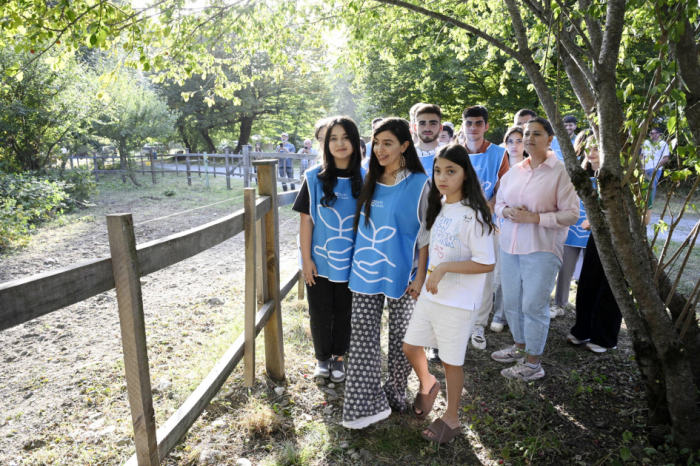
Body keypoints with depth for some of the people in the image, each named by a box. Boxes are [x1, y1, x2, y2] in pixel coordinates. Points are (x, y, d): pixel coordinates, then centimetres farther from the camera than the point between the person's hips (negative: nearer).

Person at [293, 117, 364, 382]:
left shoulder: (364, 179, -3)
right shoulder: (315, 178, -6)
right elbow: (306, 220, -4)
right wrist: (306, 259, -6)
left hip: (350, 261, 1)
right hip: (319, 260, 0)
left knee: (344, 312, 13)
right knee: (320, 312, 11)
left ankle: (339, 357, 35)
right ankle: (322, 357, 33)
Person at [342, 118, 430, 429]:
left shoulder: (418, 184, -6)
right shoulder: (368, 181, 7)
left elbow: (425, 234, -5)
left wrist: (420, 276, -9)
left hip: (401, 273, -3)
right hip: (366, 272, 4)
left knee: (402, 338, 11)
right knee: (363, 338, 2)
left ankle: (395, 393, 31)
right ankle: (367, 404, 11)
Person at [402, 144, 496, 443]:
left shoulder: (472, 215, -19)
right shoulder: (439, 207, 5)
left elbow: (486, 263, -21)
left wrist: (443, 268, -25)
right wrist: (425, 277, 12)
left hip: (457, 301, -7)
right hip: (430, 293, 7)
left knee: (451, 361, 8)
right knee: (410, 347, 15)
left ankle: (452, 419, 30)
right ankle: (427, 384, 45)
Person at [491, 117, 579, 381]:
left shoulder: (560, 172, -8)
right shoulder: (514, 172, 9)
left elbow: (571, 214, -11)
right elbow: (499, 203, 17)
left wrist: (534, 217, -19)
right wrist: (507, 212, -6)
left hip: (541, 249, -5)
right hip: (510, 245, 6)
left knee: (534, 305, 0)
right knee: (511, 301, 14)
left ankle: (533, 363, 16)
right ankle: (520, 347, 35)